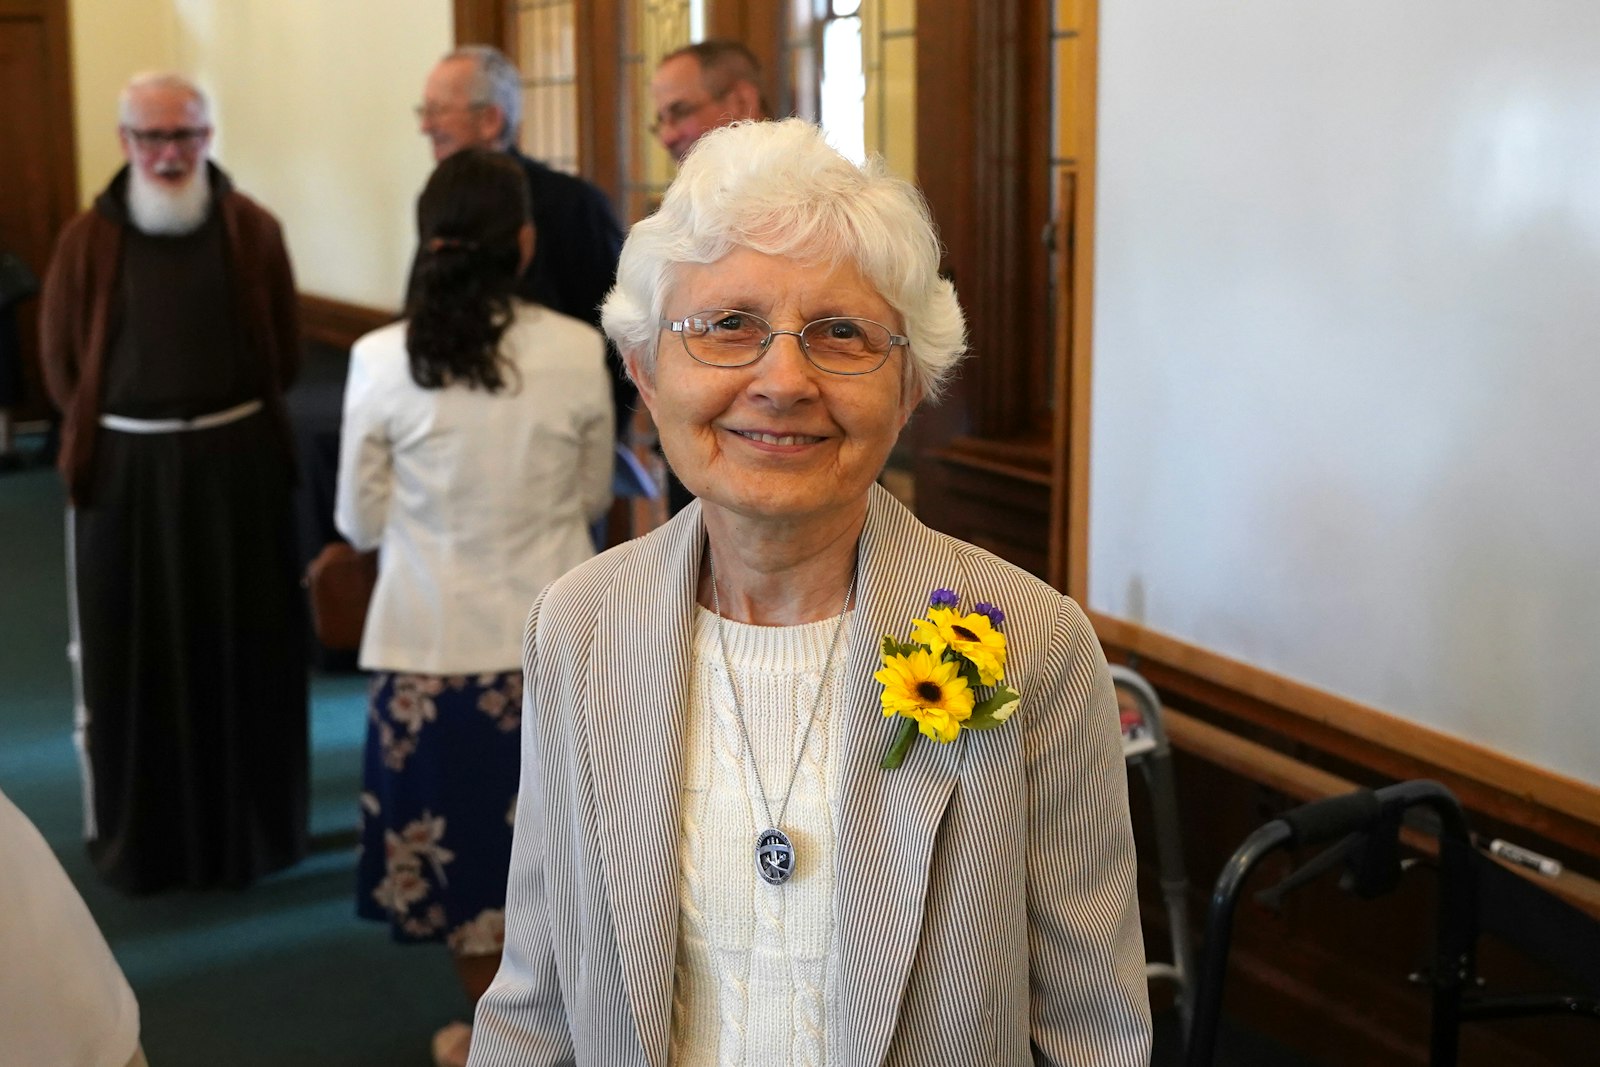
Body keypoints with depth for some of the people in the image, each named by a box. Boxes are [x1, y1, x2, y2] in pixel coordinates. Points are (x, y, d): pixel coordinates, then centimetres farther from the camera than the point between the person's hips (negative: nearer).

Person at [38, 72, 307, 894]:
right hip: (125, 471, 0)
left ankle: (249, 827, 24)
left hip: (237, 465, 1)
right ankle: (139, 838, 19)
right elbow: (61, 362, 5)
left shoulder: (254, 230, -1)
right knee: (133, 661, 6)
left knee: (243, 653, 9)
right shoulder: (87, 240, -3)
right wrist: (104, 428, 5)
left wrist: (232, 420, 4)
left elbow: (284, 352, 6)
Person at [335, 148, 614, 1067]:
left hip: (435, 641, -1)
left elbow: (361, 522, -2)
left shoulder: (383, 359, -12)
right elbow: (595, 496, 3)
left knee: (457, 832, 15)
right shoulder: (579, 350, -10)